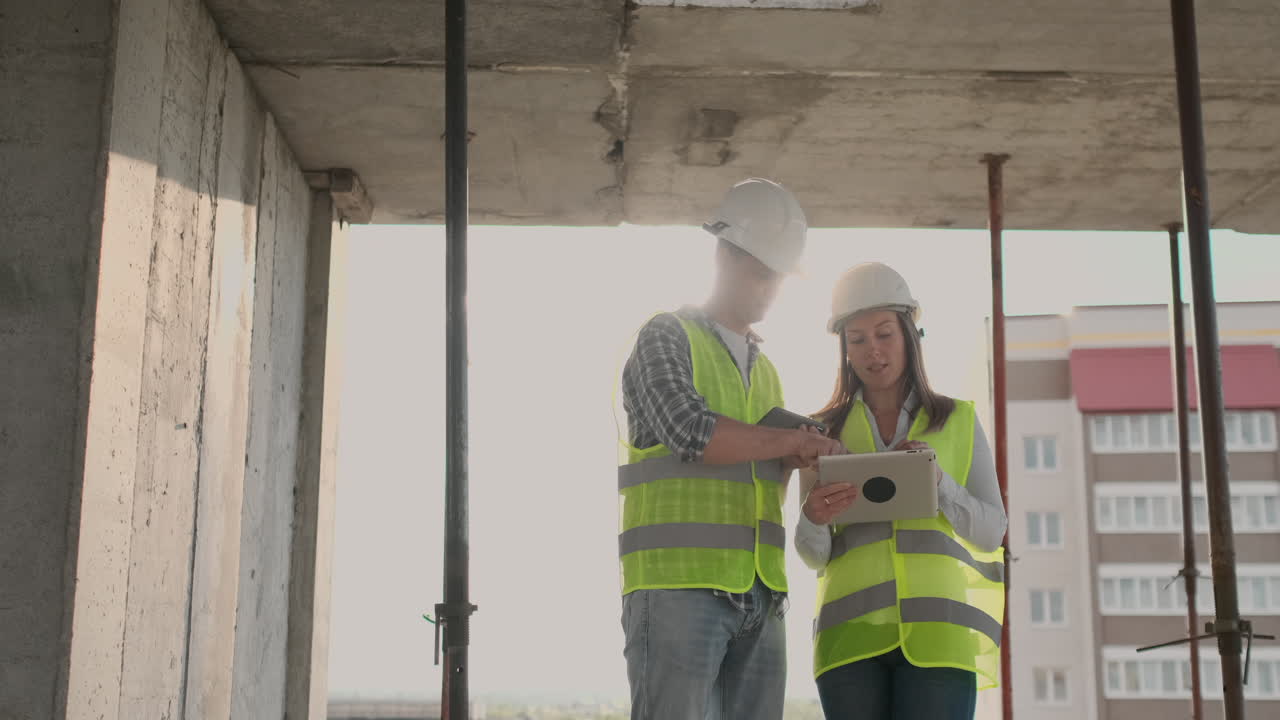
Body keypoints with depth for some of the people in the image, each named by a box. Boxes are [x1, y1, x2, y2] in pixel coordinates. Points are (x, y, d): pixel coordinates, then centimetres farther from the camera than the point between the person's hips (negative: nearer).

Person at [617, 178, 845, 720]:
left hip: (761, 596, 7)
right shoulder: (666, 338, 4)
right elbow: (689, 432, -13)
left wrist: (792, 460, 5)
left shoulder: (765, 369, 26)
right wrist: (791, 441, -6)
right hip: (677, 585, -7)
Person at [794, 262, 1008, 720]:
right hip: (852, 630, 1)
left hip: (936, 628, -1)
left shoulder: (958, 421, 12)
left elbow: (992, 531, 7)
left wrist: (937, 480, -12)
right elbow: (813, 556, 10)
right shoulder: (823, 432, 13)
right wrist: (813, 520, -13)